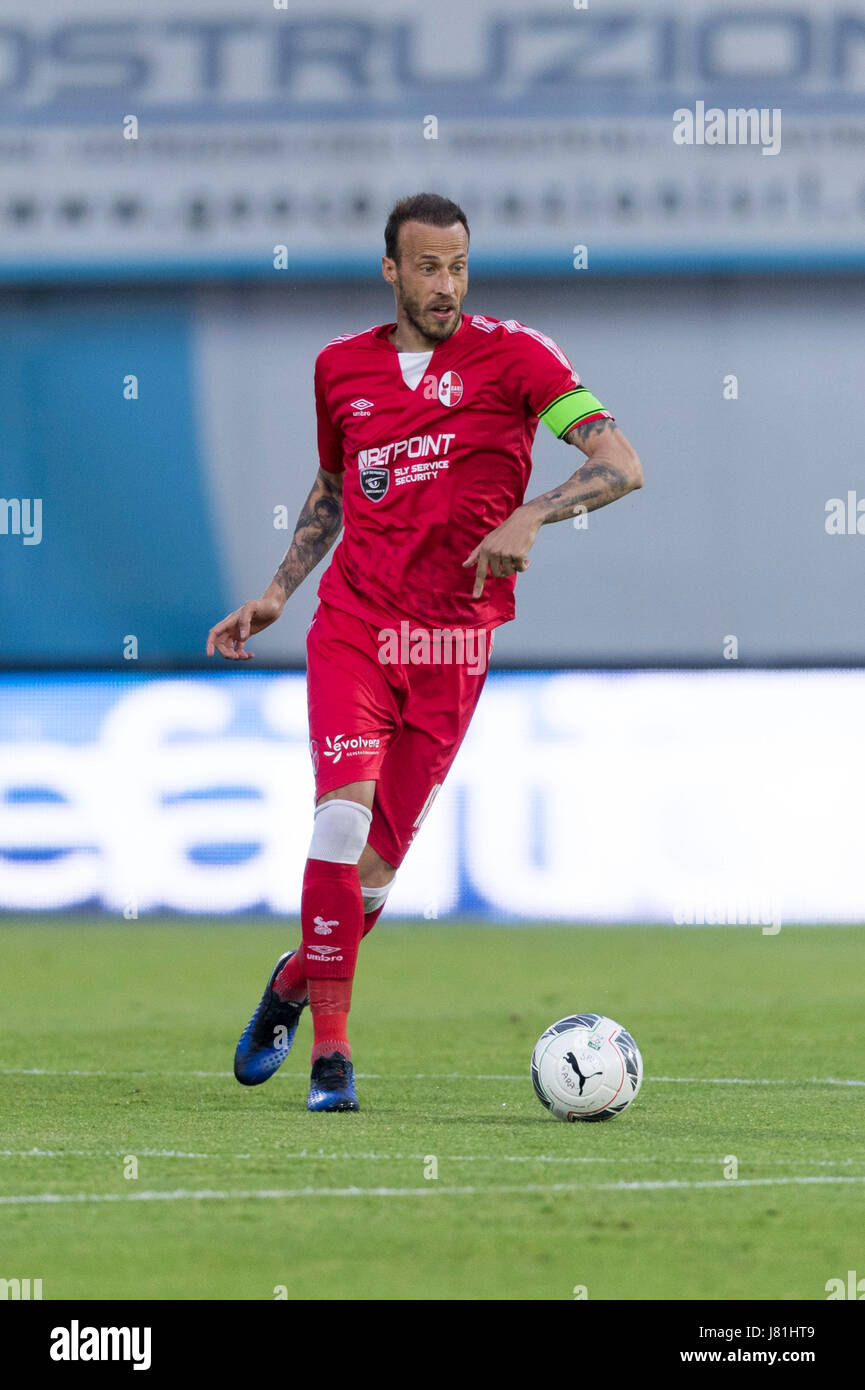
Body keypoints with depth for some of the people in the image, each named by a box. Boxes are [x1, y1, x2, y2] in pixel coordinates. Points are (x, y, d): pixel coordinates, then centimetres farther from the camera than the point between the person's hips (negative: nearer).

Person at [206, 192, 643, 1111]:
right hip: (353, 622, 1)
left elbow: (621, 464, -9)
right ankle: (330, 1051, -14)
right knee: (343, 810, -19)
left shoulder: (512, 355, -2)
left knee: (379, 860, 2)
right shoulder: (342, 367, 10)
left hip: (453, 639, -1)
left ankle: (294, 983, 33)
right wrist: (275, 595, 18)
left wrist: (530, 516, -24)